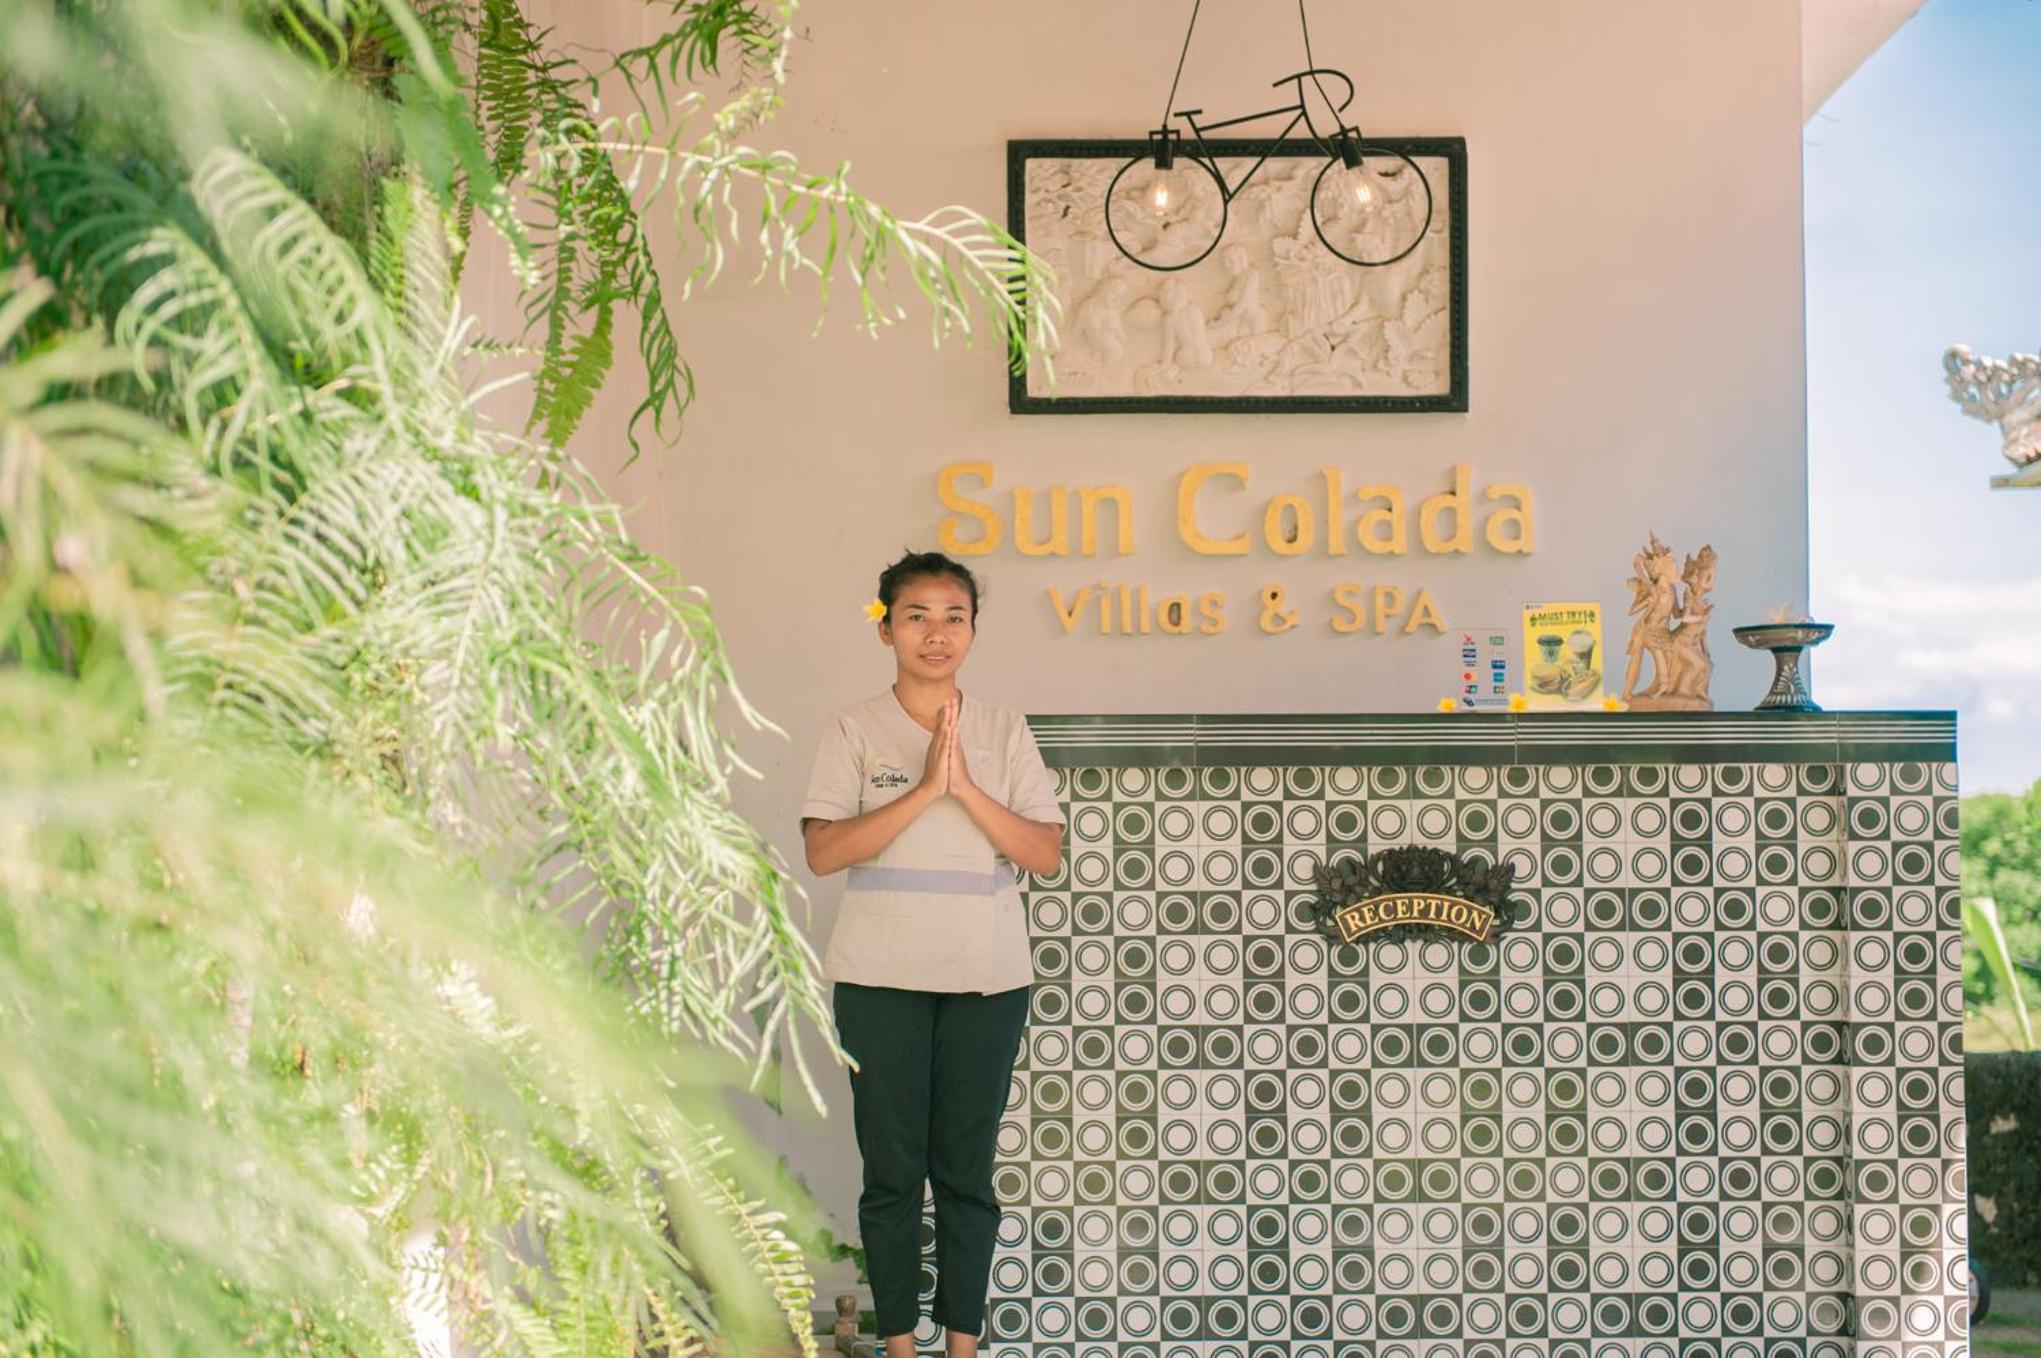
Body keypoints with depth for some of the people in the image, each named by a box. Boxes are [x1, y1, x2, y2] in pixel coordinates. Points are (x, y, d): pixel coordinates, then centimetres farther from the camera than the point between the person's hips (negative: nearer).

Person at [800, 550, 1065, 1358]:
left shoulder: (1005, 730, 5)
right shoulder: (856, 729, 0)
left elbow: (1046, 854, -2)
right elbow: (823, 853, -11)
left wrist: (966, 788, -15)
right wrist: (924, 790, -18)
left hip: (988, 979, 1)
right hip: (880, 979, -1)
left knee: (967, 1168, 6)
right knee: (891, 1167, 5)